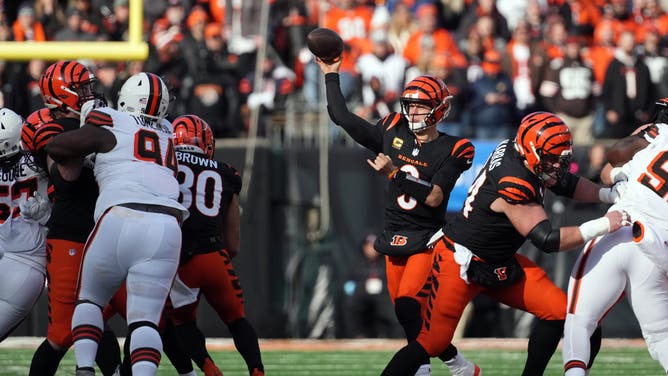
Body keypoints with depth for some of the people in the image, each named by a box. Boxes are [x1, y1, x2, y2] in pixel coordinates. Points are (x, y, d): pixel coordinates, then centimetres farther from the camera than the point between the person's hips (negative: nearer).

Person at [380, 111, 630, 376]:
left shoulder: (513, 149, -5)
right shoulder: (513, 185, -30)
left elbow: (566, 184, 12)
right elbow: (547, 240, -27)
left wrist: (610, 194, -1)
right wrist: (602, 225, -25)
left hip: (501, 264, 9)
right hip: (461, 263, -9)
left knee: (558, 311, -1)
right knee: (432, 344, -12)